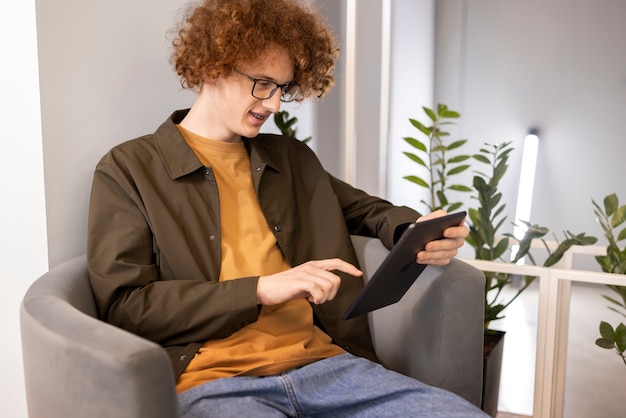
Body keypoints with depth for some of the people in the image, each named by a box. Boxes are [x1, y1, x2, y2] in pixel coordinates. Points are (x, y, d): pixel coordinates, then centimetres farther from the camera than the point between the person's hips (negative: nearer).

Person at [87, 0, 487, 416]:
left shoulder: (294, 159, 19)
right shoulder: (128, 170, 4)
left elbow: (367, 209, 32)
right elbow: (122, 305, -3)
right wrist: (261, 289, -11)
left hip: (321, 362, 6)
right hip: (211, 381, -5)